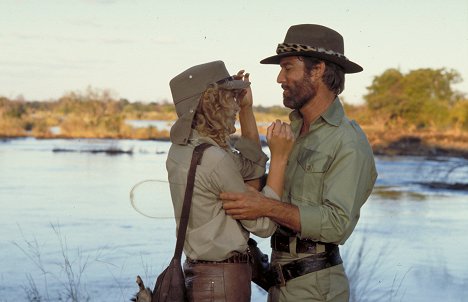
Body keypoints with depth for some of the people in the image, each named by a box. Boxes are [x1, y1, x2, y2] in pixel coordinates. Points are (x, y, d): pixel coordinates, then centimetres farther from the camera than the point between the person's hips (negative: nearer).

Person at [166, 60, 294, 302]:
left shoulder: (181, 149, 5)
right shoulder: (213, 159, -22)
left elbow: (250, 167, 16)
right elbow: (263, 224, -14)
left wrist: (246, 108, 12)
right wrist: (279, 156, -14)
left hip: (196, 273, 9)